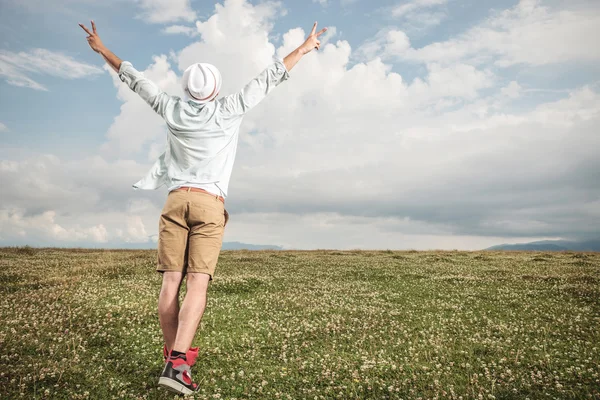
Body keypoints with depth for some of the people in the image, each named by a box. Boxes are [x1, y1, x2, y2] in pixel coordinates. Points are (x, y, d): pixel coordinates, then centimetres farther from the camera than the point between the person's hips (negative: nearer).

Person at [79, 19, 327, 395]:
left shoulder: (173, 110, 10)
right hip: (209, 204, -3)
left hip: (176, 201, 3)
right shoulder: (228, 111, 3)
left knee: (172, 282, 2)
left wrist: (102, 49, 37)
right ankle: (177, 362, -19)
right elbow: (270, 78, 9)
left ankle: (174, 356, 7)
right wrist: (303, 49, 19)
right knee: (198, 284, -9)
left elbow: (136, 79, 22)